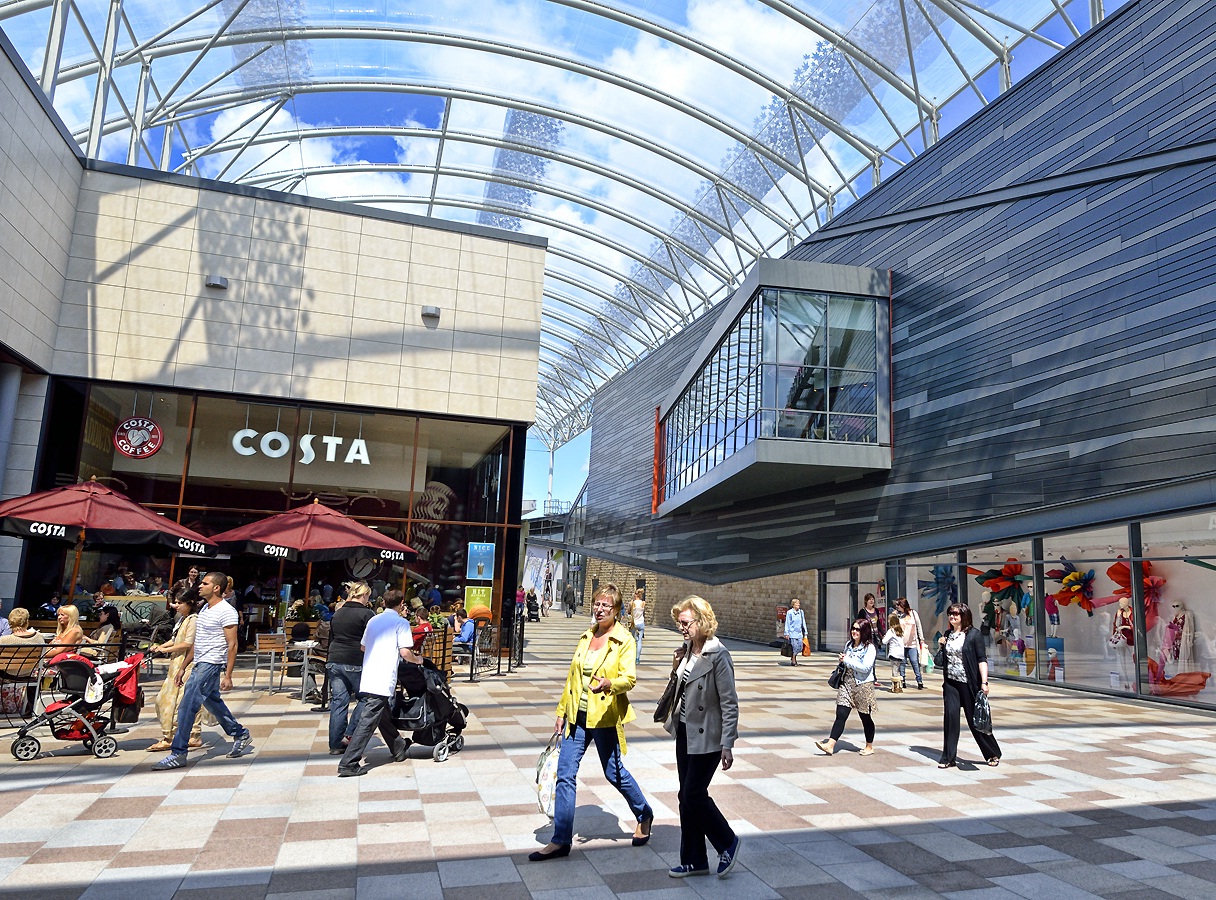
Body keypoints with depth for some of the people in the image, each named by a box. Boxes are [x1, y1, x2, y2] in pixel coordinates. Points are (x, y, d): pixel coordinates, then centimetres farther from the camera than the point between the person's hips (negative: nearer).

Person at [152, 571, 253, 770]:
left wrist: (228, 675, -21)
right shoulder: (205, 609, 14)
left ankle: (178, 753, -2)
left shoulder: (226, 612, -15)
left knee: (187, 706, -10)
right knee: (213, 702, 19)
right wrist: (183, 667, 19)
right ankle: (240, 735, 32)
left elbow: (232, 645, -17)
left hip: (212, 665, -10)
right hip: (199, 664, 10)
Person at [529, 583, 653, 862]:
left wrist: (609, 683, -38)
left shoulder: (624, 640, -9)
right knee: (565, 774, 1)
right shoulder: (586, 636, 9)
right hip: (578, 716, 5)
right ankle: (561, 840, 12)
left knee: (613, 772, 10)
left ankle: (645, 815, 36)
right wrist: (561, 712, 13)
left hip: (605, 716, -5)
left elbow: (629, 678, -17)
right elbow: (572, 677, 13)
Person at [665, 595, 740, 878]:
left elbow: (729, 703, -18)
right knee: (687, 796, 13)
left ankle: (728, 843, 21)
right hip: (685, 732, 8)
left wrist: (727, 745, -19)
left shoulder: (717, 655, -19)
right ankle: (694, 860, 26)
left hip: (706, 737, -8)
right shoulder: (686, 650, 3)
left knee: (693, 794, -2)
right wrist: (676, 667, -4)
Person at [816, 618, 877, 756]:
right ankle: (830, 745, -7)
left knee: (866, 717, 10)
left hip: (863, 686, -5)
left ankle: (869, 747, 27)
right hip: (847, 684, 5)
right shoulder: (849, 645, 11)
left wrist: (847, 661, -17)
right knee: (841, 715, -2)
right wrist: (842, 661, 4)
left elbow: (865, 667, -22)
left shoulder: (869, 648, -10)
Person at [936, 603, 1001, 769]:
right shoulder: (947, 635, 10)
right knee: (950, 716, -4)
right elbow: (941, 662, 17)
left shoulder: (973, 634, -6)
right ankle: (949, 758, 4)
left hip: (969, 684, -4)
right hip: (950, 682, 4)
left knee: (975, 719, 5)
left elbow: (982, 660, -10)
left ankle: (993, 753, 27)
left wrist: (984, 683, -17)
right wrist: (941, 647, 0)